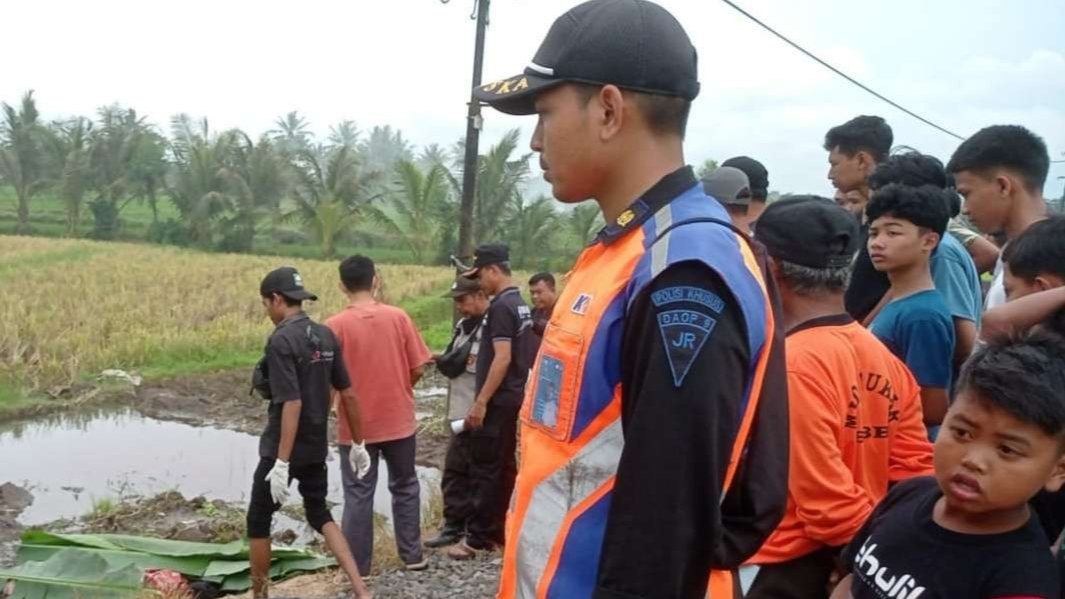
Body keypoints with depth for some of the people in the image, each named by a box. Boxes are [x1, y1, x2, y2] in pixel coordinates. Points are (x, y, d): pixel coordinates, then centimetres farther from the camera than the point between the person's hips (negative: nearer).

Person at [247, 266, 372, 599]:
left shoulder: (281, 340, -19)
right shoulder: (326, 336, 2)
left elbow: (292, 403, -25)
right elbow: (348, 394, 5)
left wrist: (282, 463, -23)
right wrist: (358, 444, 14)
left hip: (282, 449, -7)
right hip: (316, 447, 7)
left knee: (258, 521, 13)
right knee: (319, 514, 20)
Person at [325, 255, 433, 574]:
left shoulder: (335, 325, -12)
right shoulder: (398, 317, -6)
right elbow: (418, 369, -3)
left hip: (356, 426, -2)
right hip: (399, 421, 2)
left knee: (358, 495, 8)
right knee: (405, 487, 18)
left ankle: (358, 566, 15)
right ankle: (412, 555, 25)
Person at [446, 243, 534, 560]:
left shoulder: (501, 307, -17)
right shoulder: (520, 304, 13)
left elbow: (503, 359, -23)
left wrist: (481, 402, -21)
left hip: (497, 401, -10)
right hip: (513, 397, 10)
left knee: (485, 469, -3)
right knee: (504, 467, 13)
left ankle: (478, 537, 3)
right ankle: (497, 531, 20)